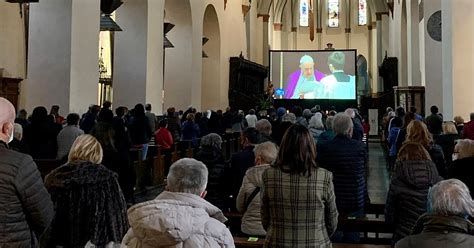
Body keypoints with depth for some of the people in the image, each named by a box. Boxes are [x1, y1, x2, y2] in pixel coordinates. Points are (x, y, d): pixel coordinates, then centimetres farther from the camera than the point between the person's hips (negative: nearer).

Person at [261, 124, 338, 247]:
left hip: (277, 244, 0)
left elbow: (265, 221, -2)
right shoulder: (325, 178, -14)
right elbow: (332, 224, -3)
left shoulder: (268, 176, -12)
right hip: (316, 243, 0)